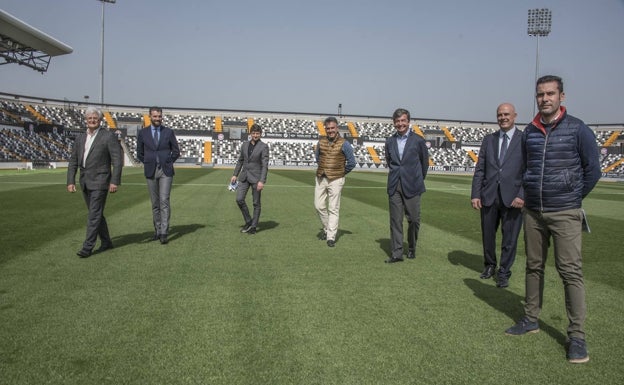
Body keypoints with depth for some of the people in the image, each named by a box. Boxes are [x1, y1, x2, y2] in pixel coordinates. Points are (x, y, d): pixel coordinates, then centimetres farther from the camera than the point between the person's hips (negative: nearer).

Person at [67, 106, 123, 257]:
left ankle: (87, 247, -2)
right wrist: (70, 181, 4)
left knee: (94, 215, -7)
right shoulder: (80, 138, 11)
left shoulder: (109, 136, -7)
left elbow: (117, 160, -11)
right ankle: (106, 242, 26)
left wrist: (115, 181, -17)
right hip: (85, 182, 7)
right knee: (96, 214, 14)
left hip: (100, 182, -7)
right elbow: (73, 162, 12)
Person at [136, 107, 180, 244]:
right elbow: (140, 153, 13)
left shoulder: (169, 132, 1)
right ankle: (157, 230, 19)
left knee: (164, 201, -10)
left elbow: (176, 152, 7)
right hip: (151, 172, 2)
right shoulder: (142, 133, 3)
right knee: (155, 203, 8)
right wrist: (149, 164, 8)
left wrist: (166, 164, 4)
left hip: (166, 172, -2)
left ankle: (164, 233, -10)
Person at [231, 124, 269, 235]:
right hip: (244, 176, 5)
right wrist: (235, 175, 11)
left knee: (256, 203, 3)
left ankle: (254, 226, 16)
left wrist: (261, 181, -20)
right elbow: (240, 160, 16)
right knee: (239, 199, -3)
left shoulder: (264, 146, -8)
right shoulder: (245, 144, 8)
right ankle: (248, 222, 16)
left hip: (256, 177, -5)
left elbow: (265, 165, -13)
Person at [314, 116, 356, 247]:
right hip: (320, 178, 5)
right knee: (319, 206, 7)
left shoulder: (344, 144, -7)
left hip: (335, 180, -4)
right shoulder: (321, 141, 5)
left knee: (333, 209, -1)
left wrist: (341, 173, 6)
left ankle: (331, 237, 3)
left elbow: (351, 162, -2)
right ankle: (326, 228, 29)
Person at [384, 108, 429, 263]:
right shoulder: (390, 141, 8)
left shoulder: (418, 140, -1)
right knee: (395, 220, 1)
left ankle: (412, 248, 25)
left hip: (412, 186, -2)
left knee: (414, 219, 4)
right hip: (394, 186, 3)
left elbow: (425, 162, 8)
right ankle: (396, 253, 5)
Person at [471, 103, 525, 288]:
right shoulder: (488, 139, 10)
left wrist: (522, 196, -15)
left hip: (512, 197, -3)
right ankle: (489, 265, 34)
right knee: (488, 235, 12)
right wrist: (475, 194, -1)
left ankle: (504, 273, 22)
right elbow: (479, 169, 7)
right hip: (488, 196, 3)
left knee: (509, 238, 6)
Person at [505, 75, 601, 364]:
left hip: (565, 214, -4)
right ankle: (531, 319, 24)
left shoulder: (577, 129, -6)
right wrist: (528, 195, 10)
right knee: (533, 267, 12)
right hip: (533, 212, 5)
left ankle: (576, 335, 2)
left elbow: (592, 169, -1)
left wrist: (573, 198, 5)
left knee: (570, 270, -5)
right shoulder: (529, 131, 6)